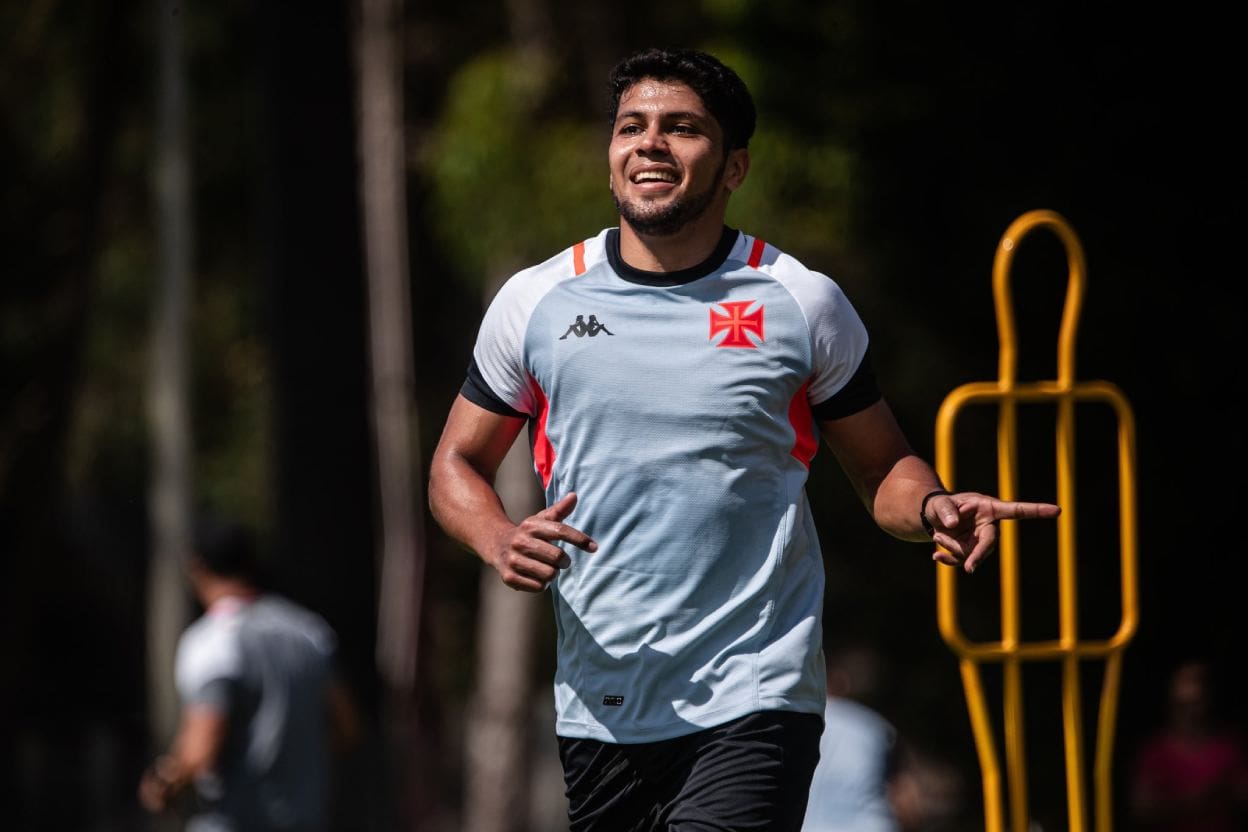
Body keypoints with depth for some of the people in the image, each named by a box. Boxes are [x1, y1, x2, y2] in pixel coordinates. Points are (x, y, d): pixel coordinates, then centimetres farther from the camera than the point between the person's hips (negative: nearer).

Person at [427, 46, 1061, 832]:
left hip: (755, 702, -3)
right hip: (600, 706, 3)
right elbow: (458, 462, 14)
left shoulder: (803, 303, 3)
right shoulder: (535, 302, 5)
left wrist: (932, 509, -12)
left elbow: (883, 468, 11)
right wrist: (502, 542, -7)